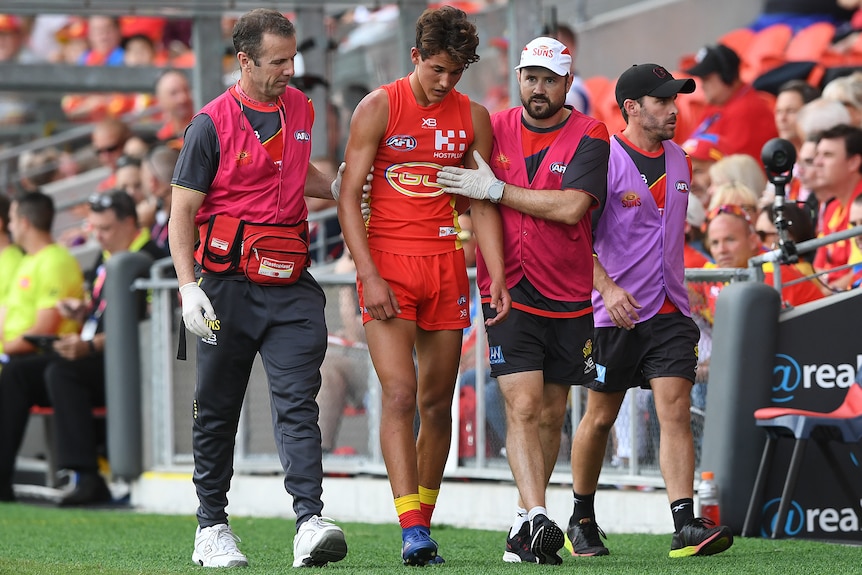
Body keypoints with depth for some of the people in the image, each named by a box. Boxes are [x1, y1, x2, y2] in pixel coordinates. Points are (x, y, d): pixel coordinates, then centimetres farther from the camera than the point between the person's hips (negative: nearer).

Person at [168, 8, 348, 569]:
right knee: (218, 410, 6)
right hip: (228, 285, -3)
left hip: (291, 287, 3)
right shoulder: (212, 124, -6)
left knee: (298, 402, -10)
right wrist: (189, 286, -16)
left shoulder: (300, 109, 11)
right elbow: (182, 210, -7)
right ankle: (212, 529, 17)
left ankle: (311, 522, -21)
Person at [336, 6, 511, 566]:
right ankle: (412, 531, -20)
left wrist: (496, 273, 0)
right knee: (400, 394, -15)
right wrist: (369, 276, -13)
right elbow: (349, 195, -4)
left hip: (446, 265, 4)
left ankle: (424, 523, 16)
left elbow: (483, 201, 11)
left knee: (437, 402, 6)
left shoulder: (473, 117, 8)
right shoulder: (379, 108, -3)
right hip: (388, 265, -4)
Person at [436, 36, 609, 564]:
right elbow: (460, 197, 17)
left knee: (551, 415, 9)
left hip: (569, 297, 0)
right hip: (509, 292, 0)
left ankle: (528, 526, 21)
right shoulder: (495, 129, 5)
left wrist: (495, 189, -17)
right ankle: (536, 518, -24)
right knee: (523, 406, -15)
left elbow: (570, 207, -19)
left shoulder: (589, 137, -4)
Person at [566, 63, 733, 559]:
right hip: (615, 312, -4)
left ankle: (686, 527, -18)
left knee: (676, 411, -9)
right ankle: (582, 521, 24)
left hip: (669, 310, 4)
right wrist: (607, 286, -23)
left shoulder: (679, 162, 12)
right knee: (600, 418, 6)